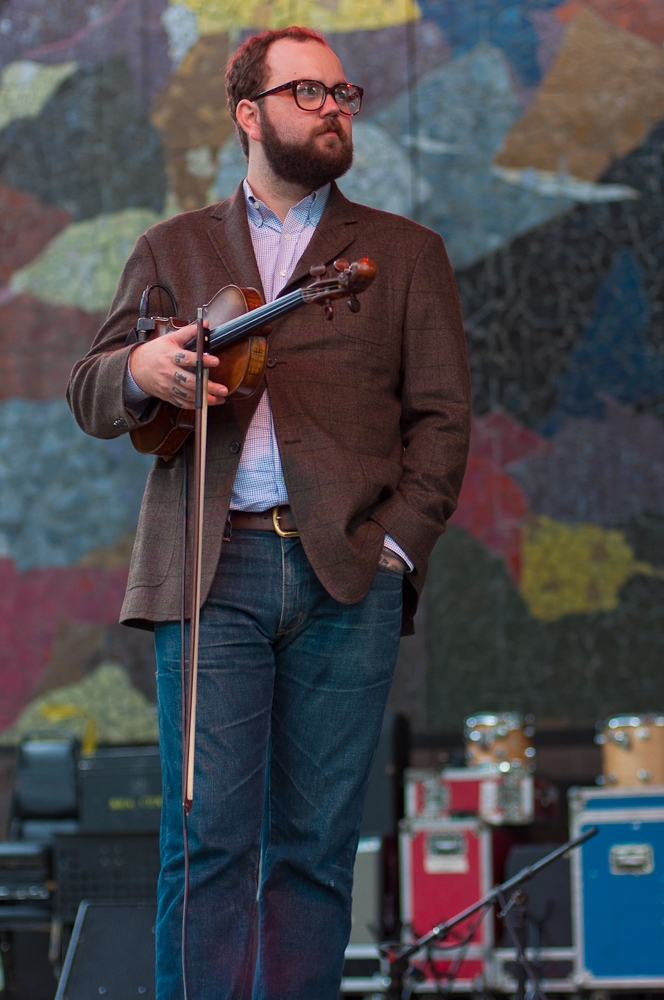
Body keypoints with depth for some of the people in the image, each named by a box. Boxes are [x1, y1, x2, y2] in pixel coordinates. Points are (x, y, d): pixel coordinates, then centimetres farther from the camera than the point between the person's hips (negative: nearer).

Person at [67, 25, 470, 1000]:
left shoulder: (405, 253, 16)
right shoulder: (172, 249, 19)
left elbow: (440, 415, 10)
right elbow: (90, 395, 13)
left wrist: (398, 541, -4)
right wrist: (140, 370, -11)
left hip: (349, 576, 0)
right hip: (211, 569, 0)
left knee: (318, 840, 0)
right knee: (209, 835, -8)